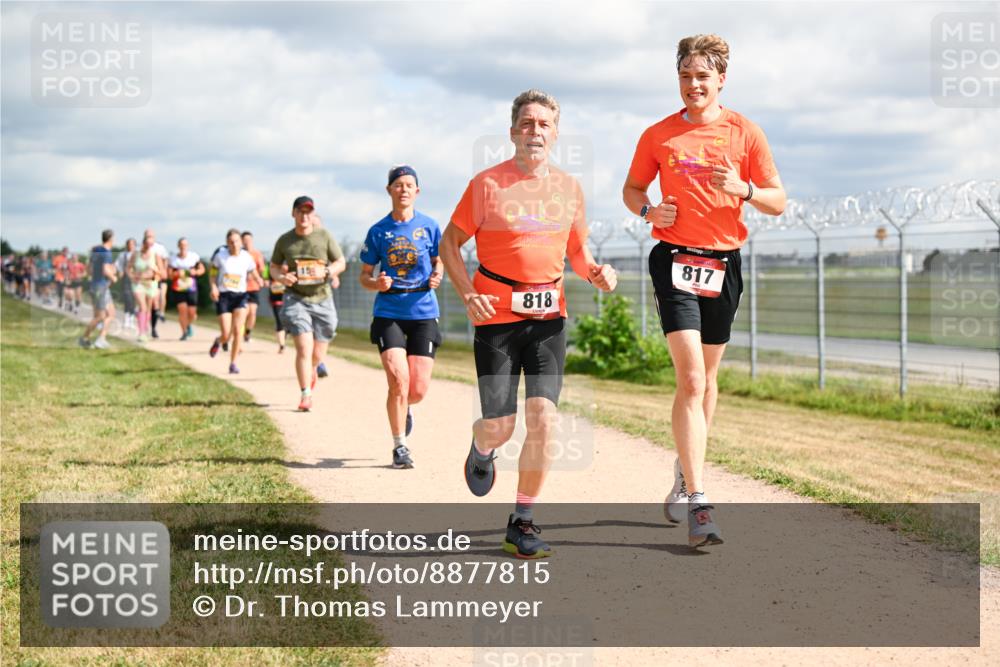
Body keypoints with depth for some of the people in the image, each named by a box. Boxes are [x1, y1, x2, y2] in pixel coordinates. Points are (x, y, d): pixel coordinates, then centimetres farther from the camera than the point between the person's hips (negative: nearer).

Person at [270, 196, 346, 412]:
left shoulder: (324, 236, 0)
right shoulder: (284, 240, 1)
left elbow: (341, 263, 5)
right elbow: (274, 267, 12)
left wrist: (326, 272, -16)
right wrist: (281, 277, -11)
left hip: (322, 299, 1)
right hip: (296, 299, -1)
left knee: (318, 355, 7)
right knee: (304, 347, -17)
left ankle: (310, 371, 44)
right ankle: (306, 395, -10)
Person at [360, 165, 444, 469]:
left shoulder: (429, 226, 4)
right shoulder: (378, 231, 4)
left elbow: (439, 261, 16)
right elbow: (365, 275, 10)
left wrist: (437, 277, -7)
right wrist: (377, 283, -13)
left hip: (423, 311, 1)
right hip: (389, 312, -1)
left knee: (418, 389, -2)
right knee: (399, 381, -15)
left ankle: (402, 409, 36)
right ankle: (399, 447, 1)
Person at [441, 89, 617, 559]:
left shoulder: (569, 188, 8)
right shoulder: (487, 184, -3)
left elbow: (577, 249, 20)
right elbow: (449, 242, 3)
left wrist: (594, 272, -3)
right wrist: (467, 293, -11)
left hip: (548, 316, 3)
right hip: (496, 316, -3)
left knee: (543, 419, -8)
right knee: (500, 426, -5)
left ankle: (522, 523, 5)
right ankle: (481, 450, 36)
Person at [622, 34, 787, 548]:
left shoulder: (745, 134, 4)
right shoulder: (658, 135, 5)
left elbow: (778, 202, 5)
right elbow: (631, 188, 18)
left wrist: (743, 188, -15)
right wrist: (648, 210, -4)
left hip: (724, 263, 2)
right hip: (674, 259, -2)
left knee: (706, 378, 13)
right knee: (690, 378, -14)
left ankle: (685, 477, 33)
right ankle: (696, 505, -19)